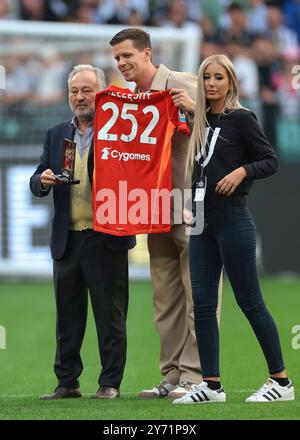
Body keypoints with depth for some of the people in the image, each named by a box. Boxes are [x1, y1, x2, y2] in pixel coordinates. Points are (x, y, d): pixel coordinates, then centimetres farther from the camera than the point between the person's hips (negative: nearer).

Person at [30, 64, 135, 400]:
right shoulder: (56, 135, 13)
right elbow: (36, 181, 11)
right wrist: (43, 180, -11)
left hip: (105, 238, -5)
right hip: (67, 239, 5)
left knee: (110, 314, 1)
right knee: (68, 314, 9)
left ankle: (110, 383, 6)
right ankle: (67, 382, 16)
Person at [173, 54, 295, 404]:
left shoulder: (241, 119, -5)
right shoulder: (202, 122, 14)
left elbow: (270, 160, -7)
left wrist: (242, 171, -21)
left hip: (232, 220, -7)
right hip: (203, 221, 7)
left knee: (249, 302, -5)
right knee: (202, 305, 4)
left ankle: (281, 381, 2)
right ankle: (211, 385, 7)